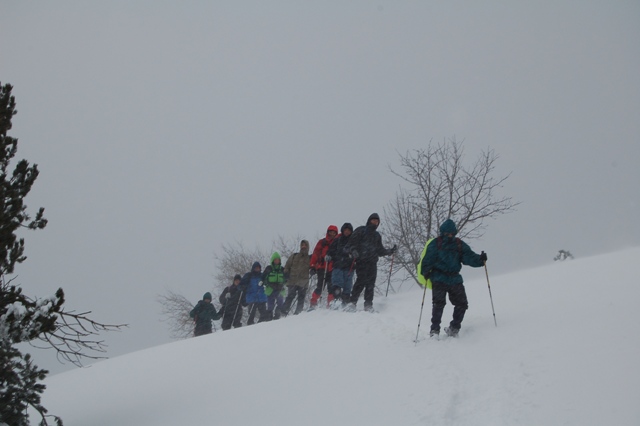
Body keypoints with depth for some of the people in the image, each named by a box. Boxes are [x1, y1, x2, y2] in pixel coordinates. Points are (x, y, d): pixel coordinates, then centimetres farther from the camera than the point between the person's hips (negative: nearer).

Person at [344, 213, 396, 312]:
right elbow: (351, 242, 1)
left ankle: (368, 305, 3)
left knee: (370, 284, -1)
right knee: (361, 281, -18)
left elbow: (380, 250, 27)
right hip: (361, 261, -5)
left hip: (372, 263, 5)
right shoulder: (361, 230, 9)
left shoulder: (377, 235, 25)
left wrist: (391, 251, 14)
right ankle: (352, 302, -16)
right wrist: (353, 250, -17)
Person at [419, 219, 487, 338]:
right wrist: (426, 272, -21)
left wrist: (480, 259, -20)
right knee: (439, 303, -17)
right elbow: (427, 260, -5)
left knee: (462, 304, 3)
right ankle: (434, 330, -11)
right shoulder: (435, 244, -2)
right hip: (439, 279, -4)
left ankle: (454, 328, 20)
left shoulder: (459, 245, 7)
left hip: (455, 279, 4)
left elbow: (469, 257, -1)